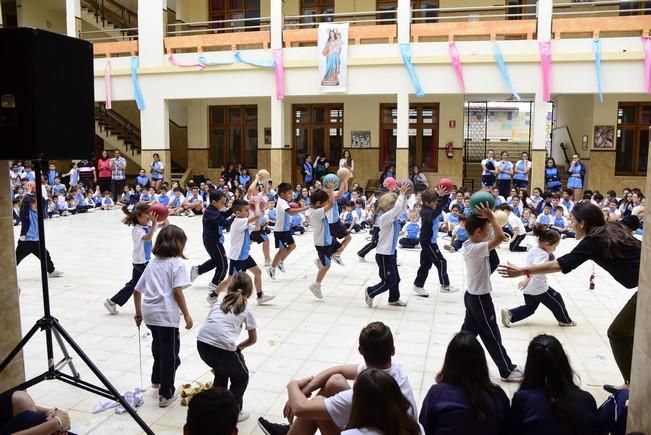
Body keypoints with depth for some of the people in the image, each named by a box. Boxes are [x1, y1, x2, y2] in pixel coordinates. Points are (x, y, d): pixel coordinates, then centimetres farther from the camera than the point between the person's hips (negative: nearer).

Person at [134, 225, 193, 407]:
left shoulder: (152, 263, 16)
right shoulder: (176, 263, -4)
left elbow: (137, 290, 17)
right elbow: (177, 291, -14)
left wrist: (138, 313, 26)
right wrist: (186, 315, -9)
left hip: (149, 312, 7)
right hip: (166, 314, -7)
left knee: (159, 346, 28)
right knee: (170, 353, 6)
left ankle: (157, 380, 46)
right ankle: (166, 394, 12)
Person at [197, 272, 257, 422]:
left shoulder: (217, 304, 27)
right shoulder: (246, 310, 17)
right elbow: (253, 339, 24)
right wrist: (237, 347, 41)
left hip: (202, 343, 5)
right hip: (223, 346, -4)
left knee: (221, 371, 35)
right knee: (241, 378, 24)